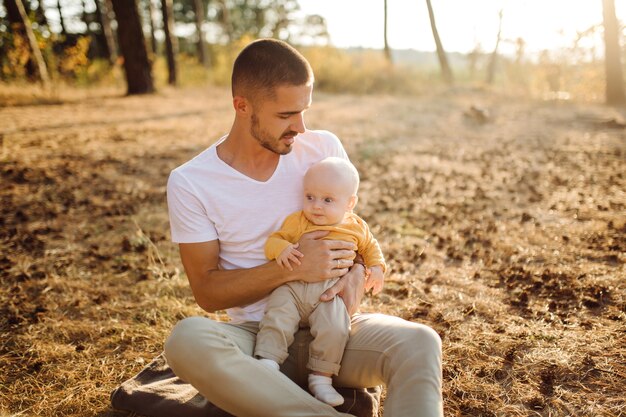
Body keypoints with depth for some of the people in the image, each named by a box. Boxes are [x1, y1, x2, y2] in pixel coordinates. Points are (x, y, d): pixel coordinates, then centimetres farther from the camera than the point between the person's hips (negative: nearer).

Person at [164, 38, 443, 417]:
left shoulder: (324, 148, 1)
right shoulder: (190, 183, -6)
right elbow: (206, 291, -5)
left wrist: (355, 274, -13)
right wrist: (291, 268, -20)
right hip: (256, 334, -1)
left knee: (420, 342, -28)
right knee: (187, 340, -34)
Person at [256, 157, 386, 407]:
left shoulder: (356, 227, 13)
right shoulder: (296, 221, 7)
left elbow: (370, 247, 28)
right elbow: (273, 240, 4)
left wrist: (376, 267, 10)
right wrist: (280, 249, -19)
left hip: (330, 294, 0)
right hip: (293, 288, 0)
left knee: (334, 329, -23)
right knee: (277, 318, -24)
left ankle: (321, 377, -6)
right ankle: (267, 364, -16)